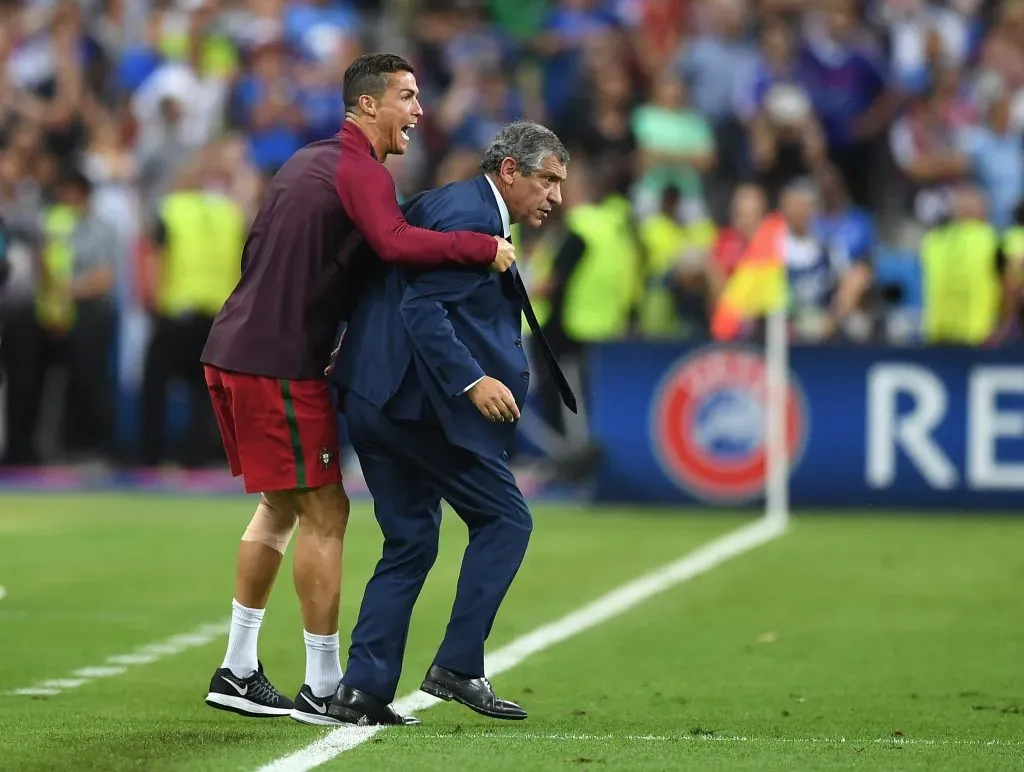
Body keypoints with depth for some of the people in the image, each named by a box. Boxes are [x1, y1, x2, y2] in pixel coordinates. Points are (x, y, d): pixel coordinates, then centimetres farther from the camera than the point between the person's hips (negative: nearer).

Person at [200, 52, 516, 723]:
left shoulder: (312, 161, 19)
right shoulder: (360, 171, -12)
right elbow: (397, 243, -32)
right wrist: (485, 248, -23)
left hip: (235, 352, 10)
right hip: (281, 365, -10)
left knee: (281, 507, 18)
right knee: (324, 513, -4)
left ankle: (238, 672, 21)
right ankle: (324, 688, -1)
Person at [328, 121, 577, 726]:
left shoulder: (459, 207, 20)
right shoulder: (468, 216, -12)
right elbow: (422, 306, -22)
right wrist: (472, 381, -26)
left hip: (378, 399, 10)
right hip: (417, 399, -10)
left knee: (410, 544, 12)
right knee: (505, 519, -2)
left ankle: (364, 690, 9)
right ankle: (457, 667, -2)